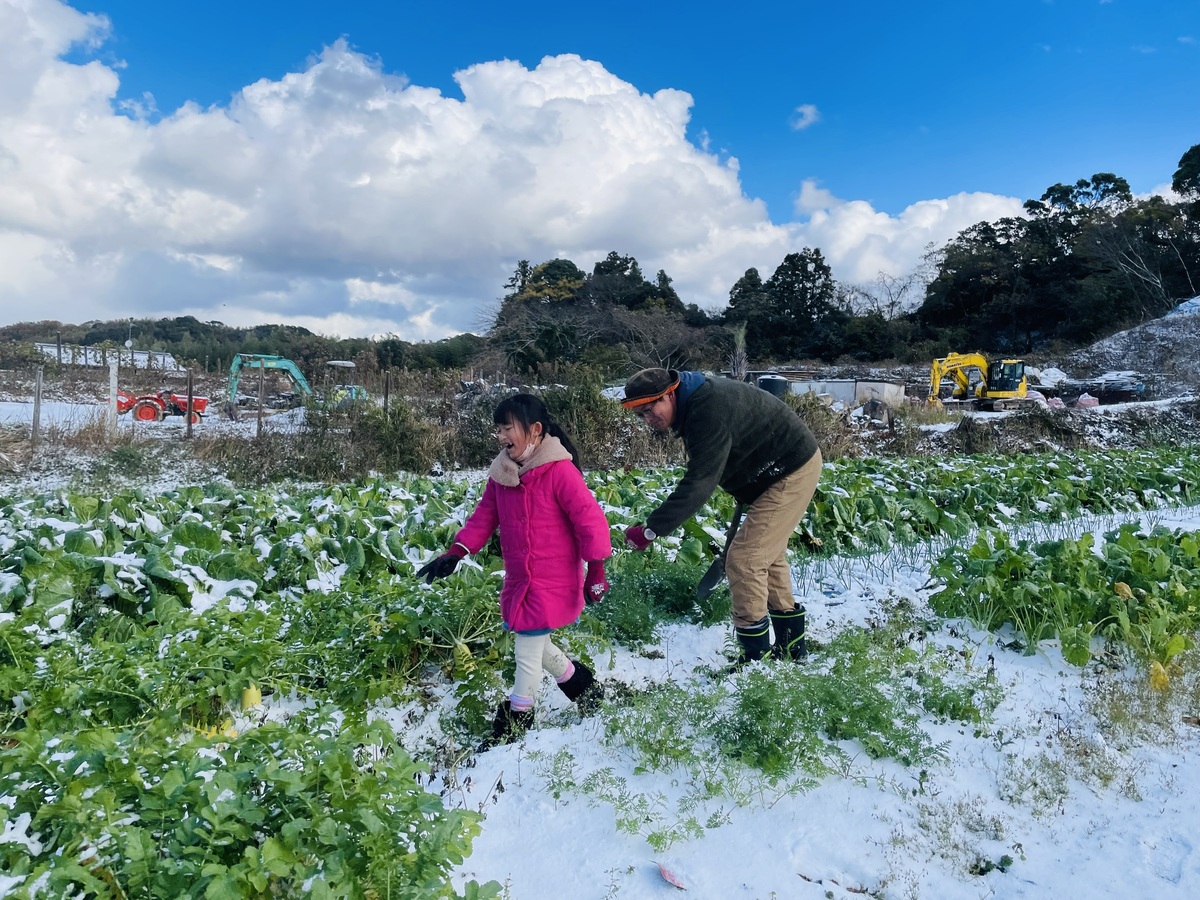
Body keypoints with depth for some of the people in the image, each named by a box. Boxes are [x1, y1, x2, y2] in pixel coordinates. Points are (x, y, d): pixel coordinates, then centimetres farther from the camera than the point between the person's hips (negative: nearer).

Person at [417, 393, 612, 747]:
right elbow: (484, 516, 9)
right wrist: (455, 553, 0)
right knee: (534, 643, 19)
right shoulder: (502, 473, 1)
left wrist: (596, 571, -17)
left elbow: (590, 521, -19)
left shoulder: (560, 471, -21)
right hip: (519, 578, 8)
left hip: (552, 581, -8)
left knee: (528, 648, 2)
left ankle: (517, 717, 24)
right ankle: (583, 686, 41)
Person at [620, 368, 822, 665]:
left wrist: (650, 530, -36)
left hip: (793, 472, -11)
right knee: (768, 555, 20)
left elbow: (698, 484, -35)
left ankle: (757, 658, 0)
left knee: (743, 560, -11)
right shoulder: (696, 400, 1)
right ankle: (792, 646, 33)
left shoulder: (709, 413, -31)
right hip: (784, 468, 11)